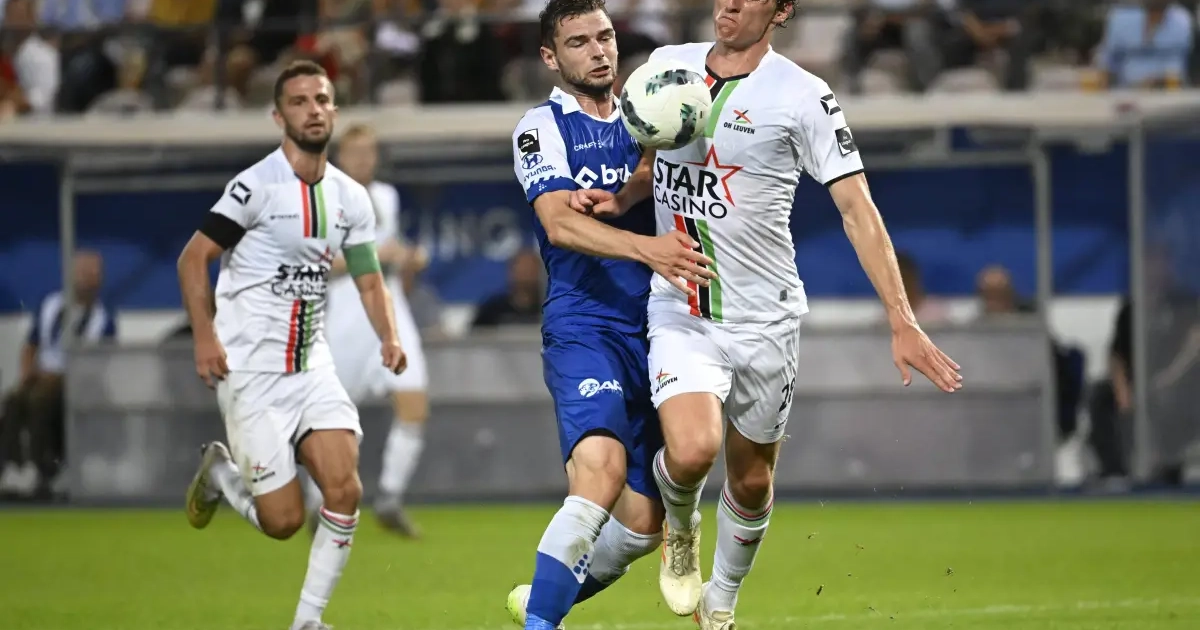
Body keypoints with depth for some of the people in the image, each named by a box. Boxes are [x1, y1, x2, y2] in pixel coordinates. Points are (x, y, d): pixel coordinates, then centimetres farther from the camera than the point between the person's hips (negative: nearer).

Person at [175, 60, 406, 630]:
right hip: (250, 371, -5)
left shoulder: (351, 198, 7)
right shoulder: (257, 185, -11)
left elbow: (368, 279, 13)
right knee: (283, 519, -7)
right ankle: (220, 472, 26)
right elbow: (192, 259, -9)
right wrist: (204, 337, -19)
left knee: (344, 488, -12)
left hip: (312, 365, 5)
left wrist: (388, 337, -5)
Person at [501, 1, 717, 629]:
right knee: (602, 471, -30)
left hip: (652, 334, 6)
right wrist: (646, 247, -32)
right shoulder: (541, 128, -1)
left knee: (642, 520, 4)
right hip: (582, 327, -6)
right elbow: (560, 223, -17)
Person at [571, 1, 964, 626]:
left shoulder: (802, 96, -10)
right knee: (692, 452, -23)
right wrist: (617, 199, 1)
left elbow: (858, 209, -12)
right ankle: (680, 526, 12)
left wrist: (902, 323, -19)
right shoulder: (667, 66, 3)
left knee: (750, 482, 9)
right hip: (680, 314, 1)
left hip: (765, 318, -1)